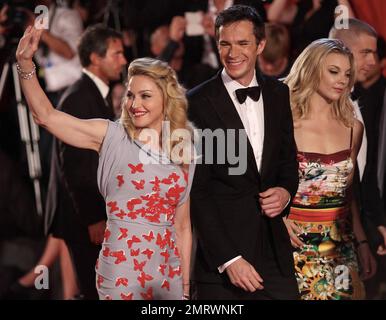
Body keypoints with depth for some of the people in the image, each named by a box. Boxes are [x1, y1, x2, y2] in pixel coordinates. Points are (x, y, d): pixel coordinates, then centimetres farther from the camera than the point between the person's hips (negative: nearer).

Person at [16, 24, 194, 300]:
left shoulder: (184, 158, 7)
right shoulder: (113, 137, -1)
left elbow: (182, 226, 12)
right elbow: (46, 115, -7)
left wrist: (186, 285, 10)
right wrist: (25, 63, -18)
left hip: (168, 275, 3)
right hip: (121, 271, -3)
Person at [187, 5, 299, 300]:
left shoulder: (278, 94, 8)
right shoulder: (198, 103, -8)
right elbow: (195, 190, -10)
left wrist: (286, 191, -3)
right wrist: (227, 259, -15)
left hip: (275, 247, 4)